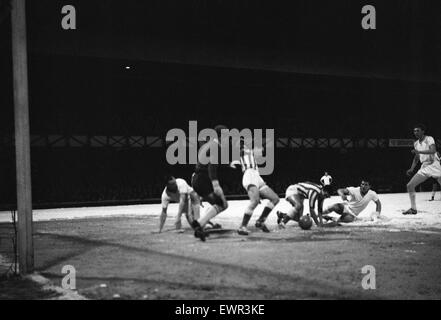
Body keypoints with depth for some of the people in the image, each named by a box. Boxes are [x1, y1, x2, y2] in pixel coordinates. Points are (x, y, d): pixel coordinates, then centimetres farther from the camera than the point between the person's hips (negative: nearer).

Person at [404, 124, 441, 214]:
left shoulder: (429, 139, -7)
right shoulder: (416, 143, 12)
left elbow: (433, 150, -26)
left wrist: (419, 151, -30)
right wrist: (411, 169, 14)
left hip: (434, 165, -6)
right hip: (424, 167, 6)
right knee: (410, 185, -3)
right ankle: (413, 209, 6)